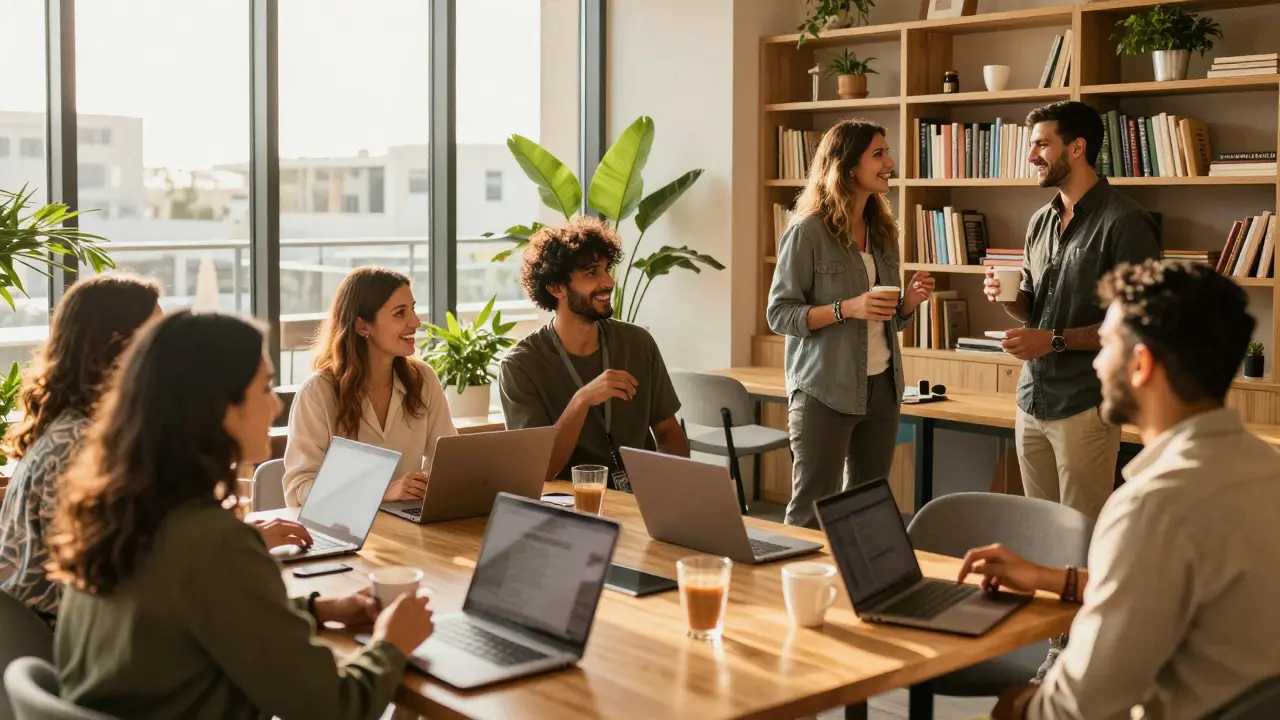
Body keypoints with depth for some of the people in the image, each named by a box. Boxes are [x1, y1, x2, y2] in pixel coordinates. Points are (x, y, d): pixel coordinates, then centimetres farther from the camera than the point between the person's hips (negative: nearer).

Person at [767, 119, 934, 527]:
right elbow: (779, 314, -11)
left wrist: (910, 301, -3)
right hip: (824, 390, -6)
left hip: (881, 387, 7)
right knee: (812, 509, -1)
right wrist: (846, 309, -22)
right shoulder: (807, 232, -10)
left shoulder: (882, 232, 10)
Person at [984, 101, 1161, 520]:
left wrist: (1056, 341, -18)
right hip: (1031, 401, 7)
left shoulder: (1124, 222, -11)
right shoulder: (1040, 222, 12)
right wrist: (1006, 298, -1)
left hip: (1085, 406, -7)